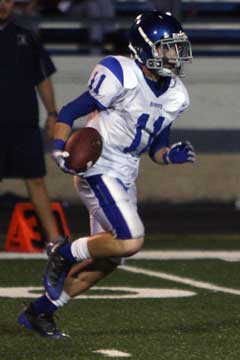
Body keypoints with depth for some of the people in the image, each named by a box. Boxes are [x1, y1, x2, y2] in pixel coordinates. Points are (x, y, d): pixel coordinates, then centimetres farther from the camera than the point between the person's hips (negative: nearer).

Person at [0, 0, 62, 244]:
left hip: (25, 123, 2)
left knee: (35, 180, 1)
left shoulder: (25, 38, 12)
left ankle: (53, 237, 0)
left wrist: (52, 114, 9)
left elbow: (43, 79, 15)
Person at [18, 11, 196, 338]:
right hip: (98, 172, -9)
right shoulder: (121, 77, -16)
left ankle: (38, 312, 22)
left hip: (125, 178, 9)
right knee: (131, 241, -21)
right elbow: (68, 114, -11)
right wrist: (61, 150, -26)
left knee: (106, 260, 10)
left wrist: (172, 155, -6)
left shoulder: (175, 96, 7)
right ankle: (64, 253, 3)